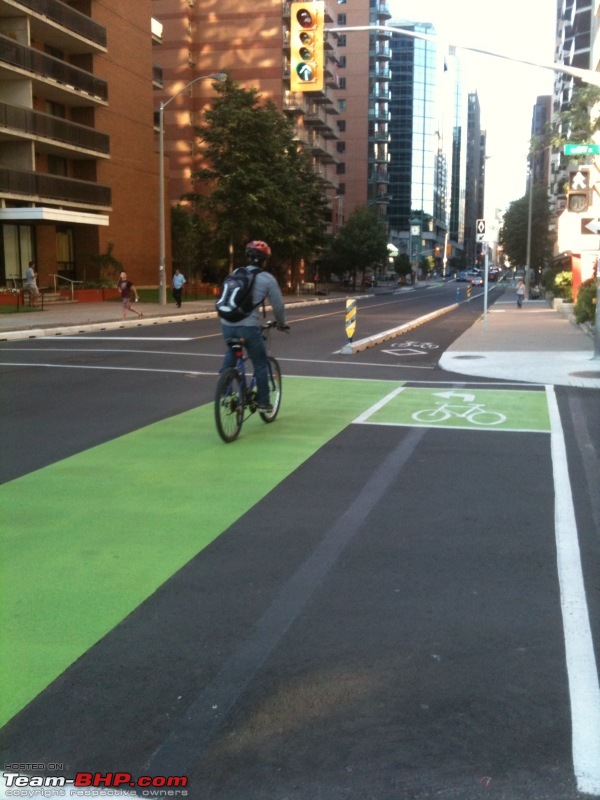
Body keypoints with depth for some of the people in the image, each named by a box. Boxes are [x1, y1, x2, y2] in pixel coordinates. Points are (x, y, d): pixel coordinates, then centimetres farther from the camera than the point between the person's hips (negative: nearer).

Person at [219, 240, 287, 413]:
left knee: (231, 355, 33)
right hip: (248, 327, -5)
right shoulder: (267, 279, 1)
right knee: (260, 364, 12)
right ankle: (263, 403, 17)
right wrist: (281, 323, 23)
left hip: (227, 325, 5)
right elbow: (278, 305, 5)